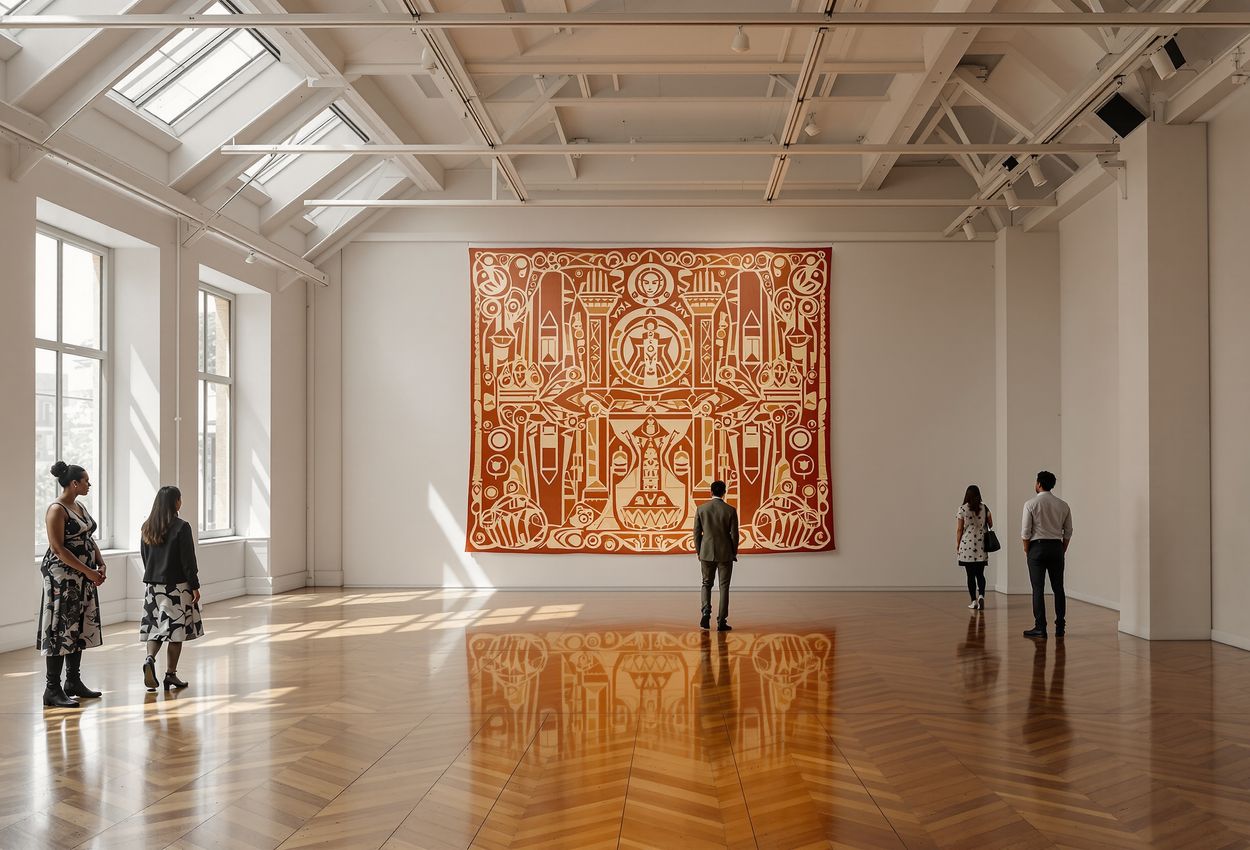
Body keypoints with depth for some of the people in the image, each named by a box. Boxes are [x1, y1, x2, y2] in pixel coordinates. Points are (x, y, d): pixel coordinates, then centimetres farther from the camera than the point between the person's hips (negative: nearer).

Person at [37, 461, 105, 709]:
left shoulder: (79, 507, 14)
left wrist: (101, 564, 2)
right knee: (61, 630, -7)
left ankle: (73, 682, 22)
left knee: (79, 628, 13)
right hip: (62, 577, -9)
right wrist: (89, 571, -20)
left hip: (83, 578, 9)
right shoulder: (57, 510, -13)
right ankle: (53, 690, -2)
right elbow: (58, 548, -19)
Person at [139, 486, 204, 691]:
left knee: (156, 626, 12)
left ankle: (149, 659, -13)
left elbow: (144, 557, 12)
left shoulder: (147, 527, 4)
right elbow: (188, 561, -13)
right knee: (176, 628, 4)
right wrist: (195, 586, -7)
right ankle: (170, 674, 8)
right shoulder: (181, 527, -14)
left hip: (153, 585, 5)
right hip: (177, 586, -5)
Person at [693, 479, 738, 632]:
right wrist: (734, 553, 8)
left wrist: (698, 552, 11)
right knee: (724, 587, 6)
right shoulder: (731, 510, -8)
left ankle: (706, 614, -2)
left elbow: (697, 533, -1)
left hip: (707, 553, 1)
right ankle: (721, 622, 3)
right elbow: (734, 534, -6)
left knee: (707, 584, 16)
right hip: (725, 554, -1)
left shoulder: (701, 509, -3)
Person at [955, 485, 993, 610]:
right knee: (980, 574, 7)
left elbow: (959, 529, -5)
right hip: (981, 545, 2)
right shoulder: (984, 508, 1)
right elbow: (991, 525, 9)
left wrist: (957, 545, 4)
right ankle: (981, 595, -15)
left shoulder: (962, 509, -6)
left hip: (967, 546, -2)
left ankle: (974, 601, 7)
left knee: (970, 575, 5)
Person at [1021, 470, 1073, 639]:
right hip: (1056, 547, 4)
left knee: (1038, 589, -2)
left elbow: (1025, 532, -9)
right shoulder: (1063, 505, 5)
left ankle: (1040, 628, -2)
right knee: (1058, 588, 9)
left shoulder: (1031, 504, -7)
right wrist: (1062, 551, 16)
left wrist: (1027, 551, 4)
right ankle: (1060, 627, 12)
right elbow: (1068, 532, 8)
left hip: (1037, 546, -4)